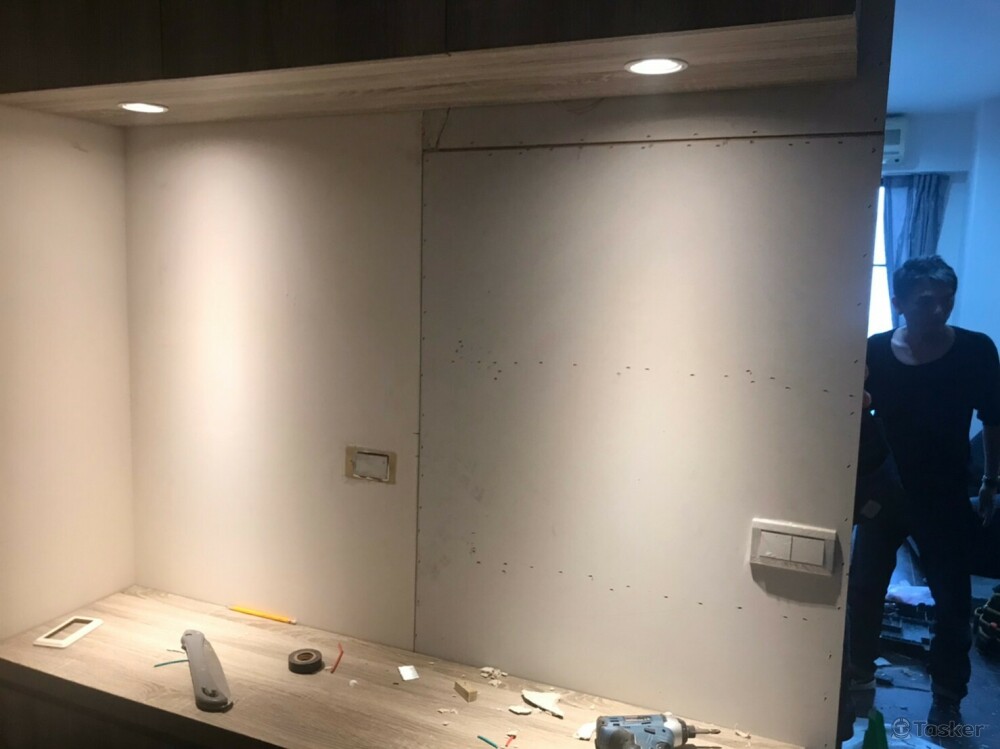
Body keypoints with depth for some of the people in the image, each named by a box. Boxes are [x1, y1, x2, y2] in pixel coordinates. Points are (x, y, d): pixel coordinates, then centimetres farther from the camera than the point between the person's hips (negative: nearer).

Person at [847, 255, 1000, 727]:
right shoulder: (874, 353, -10)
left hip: (945, 497, 0)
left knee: (952, 600, 7)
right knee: (863, 588, 8)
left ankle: (947, 696, 28)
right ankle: (860, 675, 30)